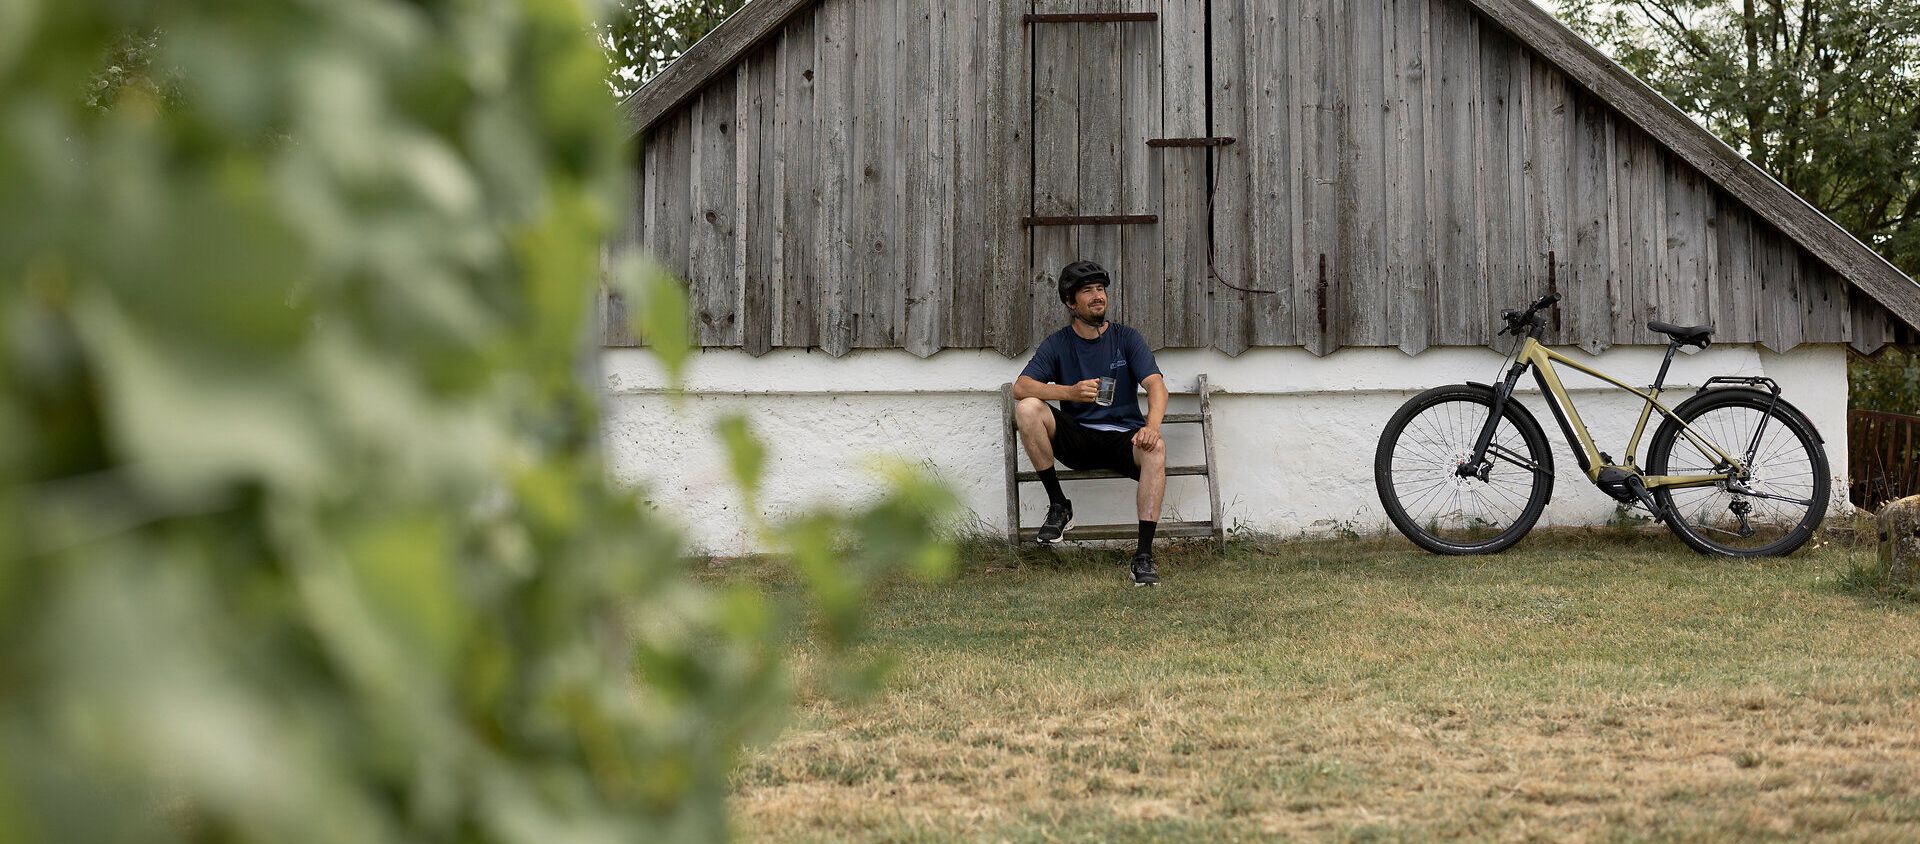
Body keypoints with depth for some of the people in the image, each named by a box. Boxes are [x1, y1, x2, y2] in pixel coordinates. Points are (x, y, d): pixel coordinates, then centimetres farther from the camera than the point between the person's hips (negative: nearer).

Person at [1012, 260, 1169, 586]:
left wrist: (1151, 426, -32)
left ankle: (1144, 555, -36)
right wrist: (1071, 392, -28)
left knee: (1155, 448, -35)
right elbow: (1020, 387, -10)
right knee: (1027, 408, -25)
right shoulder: (1058, 344, 5)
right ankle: (1058, 506, -13)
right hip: (1076, 437, 1)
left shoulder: (1126, 338, 5)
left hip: (1122, 436, -1)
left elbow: (1156, 385, -10)